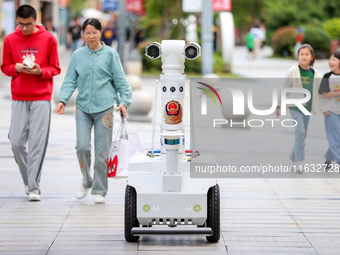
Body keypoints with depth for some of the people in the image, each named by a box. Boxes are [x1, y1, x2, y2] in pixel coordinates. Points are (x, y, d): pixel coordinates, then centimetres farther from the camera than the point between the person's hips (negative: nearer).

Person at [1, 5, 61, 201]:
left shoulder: (48, 39, 1)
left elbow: (55, 68, 4)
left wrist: (41, 71, -15)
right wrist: (16, 68, -9)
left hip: (42, 98, -2)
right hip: (19, 98, 2)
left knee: (37, 143, -7)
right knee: (17, 141, -1)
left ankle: (34, 188, -3)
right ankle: (28, 180, 20)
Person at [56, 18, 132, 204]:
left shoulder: (110, 54, 4)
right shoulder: (78, 55, 10)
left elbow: (120, 81, 5)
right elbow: (70, 81, 10)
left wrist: (124, 101, -8)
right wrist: (63, 100, -5)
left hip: (104, 108, -2)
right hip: (83, 107, 2)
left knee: (102, 151, -1)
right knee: (82, 147, -9)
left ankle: (100, 190, 11)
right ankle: (86, 182, 15)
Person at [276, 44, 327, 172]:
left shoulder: (315, 75, 1)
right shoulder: (293, 72, -8)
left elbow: (318, 94, 8)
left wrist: (324, 109, 3)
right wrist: (279, 106, 3)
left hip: (307, 107, 4)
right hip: (295, 106, -4)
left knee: (303, 134, 10)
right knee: (300, 131, -17)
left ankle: (294, 157, 28)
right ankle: (299, 161, -15)